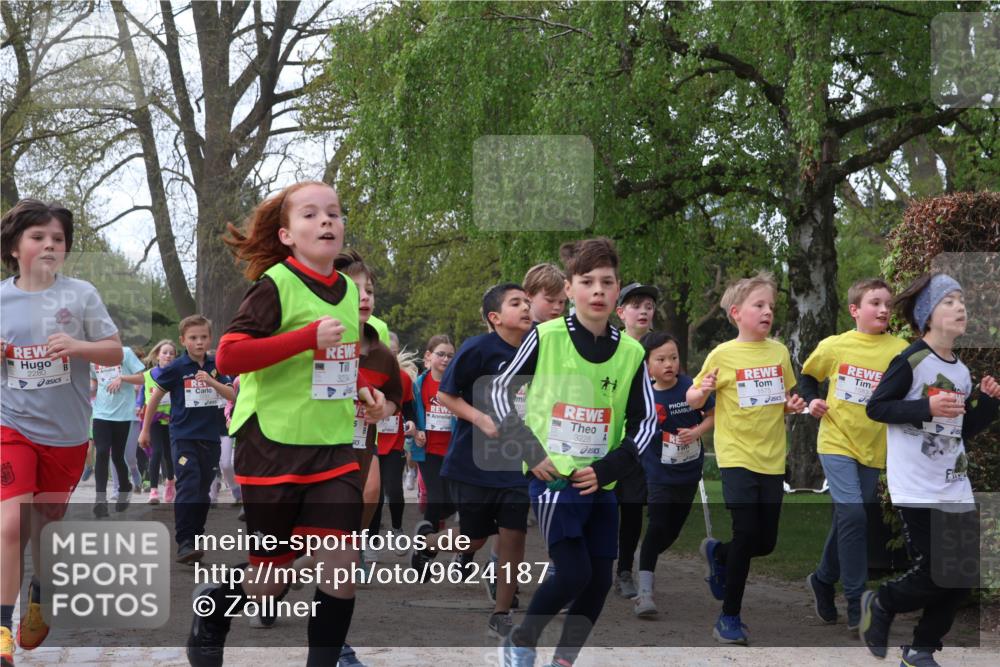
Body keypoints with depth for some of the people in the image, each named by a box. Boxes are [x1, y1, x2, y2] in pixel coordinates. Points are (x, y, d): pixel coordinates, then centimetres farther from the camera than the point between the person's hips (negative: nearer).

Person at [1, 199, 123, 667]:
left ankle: (39, 595, 45)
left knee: (47, 521, 17)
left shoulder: (81, 294, -5)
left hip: (66, 432, 1)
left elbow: (115, 352, -2)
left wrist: (77, 346, -20)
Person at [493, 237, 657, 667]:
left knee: (600, 579, 5)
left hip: (600, 483, 4)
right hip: (553, 477, -4)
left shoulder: (631, 353, -1)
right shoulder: (545, 337, -8)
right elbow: (500, 391, 0)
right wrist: (530, 451, -8)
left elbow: (645, 420, 6)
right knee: (573, 573, -13)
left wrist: (608, 469, -6)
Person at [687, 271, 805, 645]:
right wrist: (703, 391, -21)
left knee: (766, 542, 6)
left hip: (772, 458, 5)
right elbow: (693, 400, 0)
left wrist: (794, 405, -4)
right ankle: (729, 617, 3)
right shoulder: (722, 355, -7)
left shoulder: (779, 352, 5)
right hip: (737, 456, -4)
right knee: (746, 532, -13)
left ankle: (717, 553, 40)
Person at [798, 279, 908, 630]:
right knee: (853, 515, -17)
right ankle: (857, 607, -11)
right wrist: (811, 401, -1)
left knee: (847, 521, 12)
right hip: (837, 442, -2)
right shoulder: (833, 346, -3)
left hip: (872, 448, 2)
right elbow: (807, 376, 14)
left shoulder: (900, 350, -4)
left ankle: (823, 579, 38)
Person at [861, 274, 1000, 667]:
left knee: (962, 578, 4)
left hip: (955, 489, 7)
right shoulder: (912, 360, -11)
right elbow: (875, 408, -11)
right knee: (933, 576, -10)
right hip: (917, 489, -7)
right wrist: (927, 407, -21)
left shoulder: (962, 372, 11)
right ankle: (880, 605, 19)